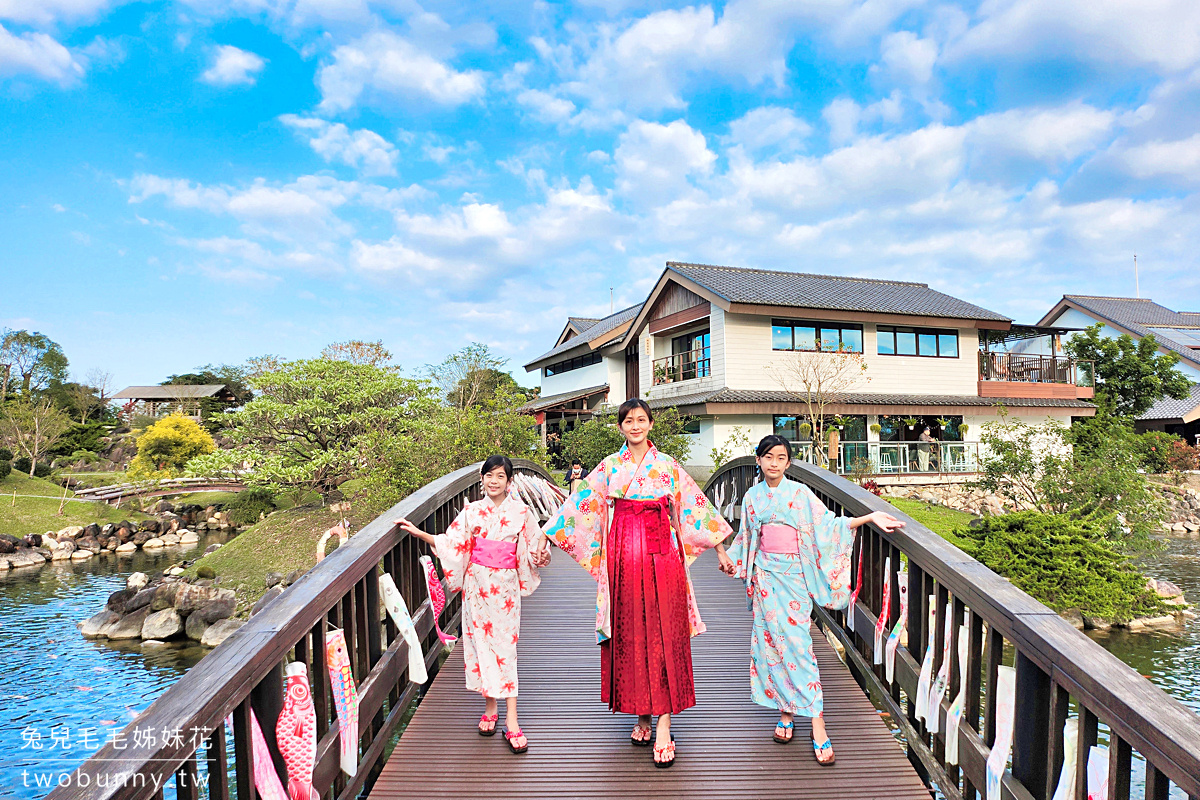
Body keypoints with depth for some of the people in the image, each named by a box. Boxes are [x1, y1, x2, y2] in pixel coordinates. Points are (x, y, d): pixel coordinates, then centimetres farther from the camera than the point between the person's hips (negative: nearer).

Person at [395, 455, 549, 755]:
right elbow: (450, 543, 5)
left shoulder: (521, 512, -2)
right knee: (480, 642, 6)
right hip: (477, 584, 2)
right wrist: (417, 532, -2)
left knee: (505, 646, -3)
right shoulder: (471, 511, 2)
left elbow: (535, 546, 3)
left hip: (506, 586, -2)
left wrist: (542, 552, -19)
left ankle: (511, 719, 1)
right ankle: (490, 708, 23)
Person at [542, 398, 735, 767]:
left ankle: (664, 726, 3)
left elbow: (695, 506, 8)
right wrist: (544, 541, 2)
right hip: (623, 554, 1)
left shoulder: (667, 466, 5)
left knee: (663, 634, -3)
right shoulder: (609, 467, 6)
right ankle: (642, 714, 21)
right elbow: (579, 504, 6)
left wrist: (720, 550, 9)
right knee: (629, 635, 6)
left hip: (661, 555, -1)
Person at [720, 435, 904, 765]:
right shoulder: (752, 496, 8)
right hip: (765, 575, 3)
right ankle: (786, 711, 17)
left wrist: (870, 517, -11)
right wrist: (732, 561, 16)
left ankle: (816, 720, -2)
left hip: (793, 575, -3)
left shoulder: (800, 493, -1)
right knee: (770, 640, 4)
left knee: (796, 642, -9)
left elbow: (829, 525, -3)